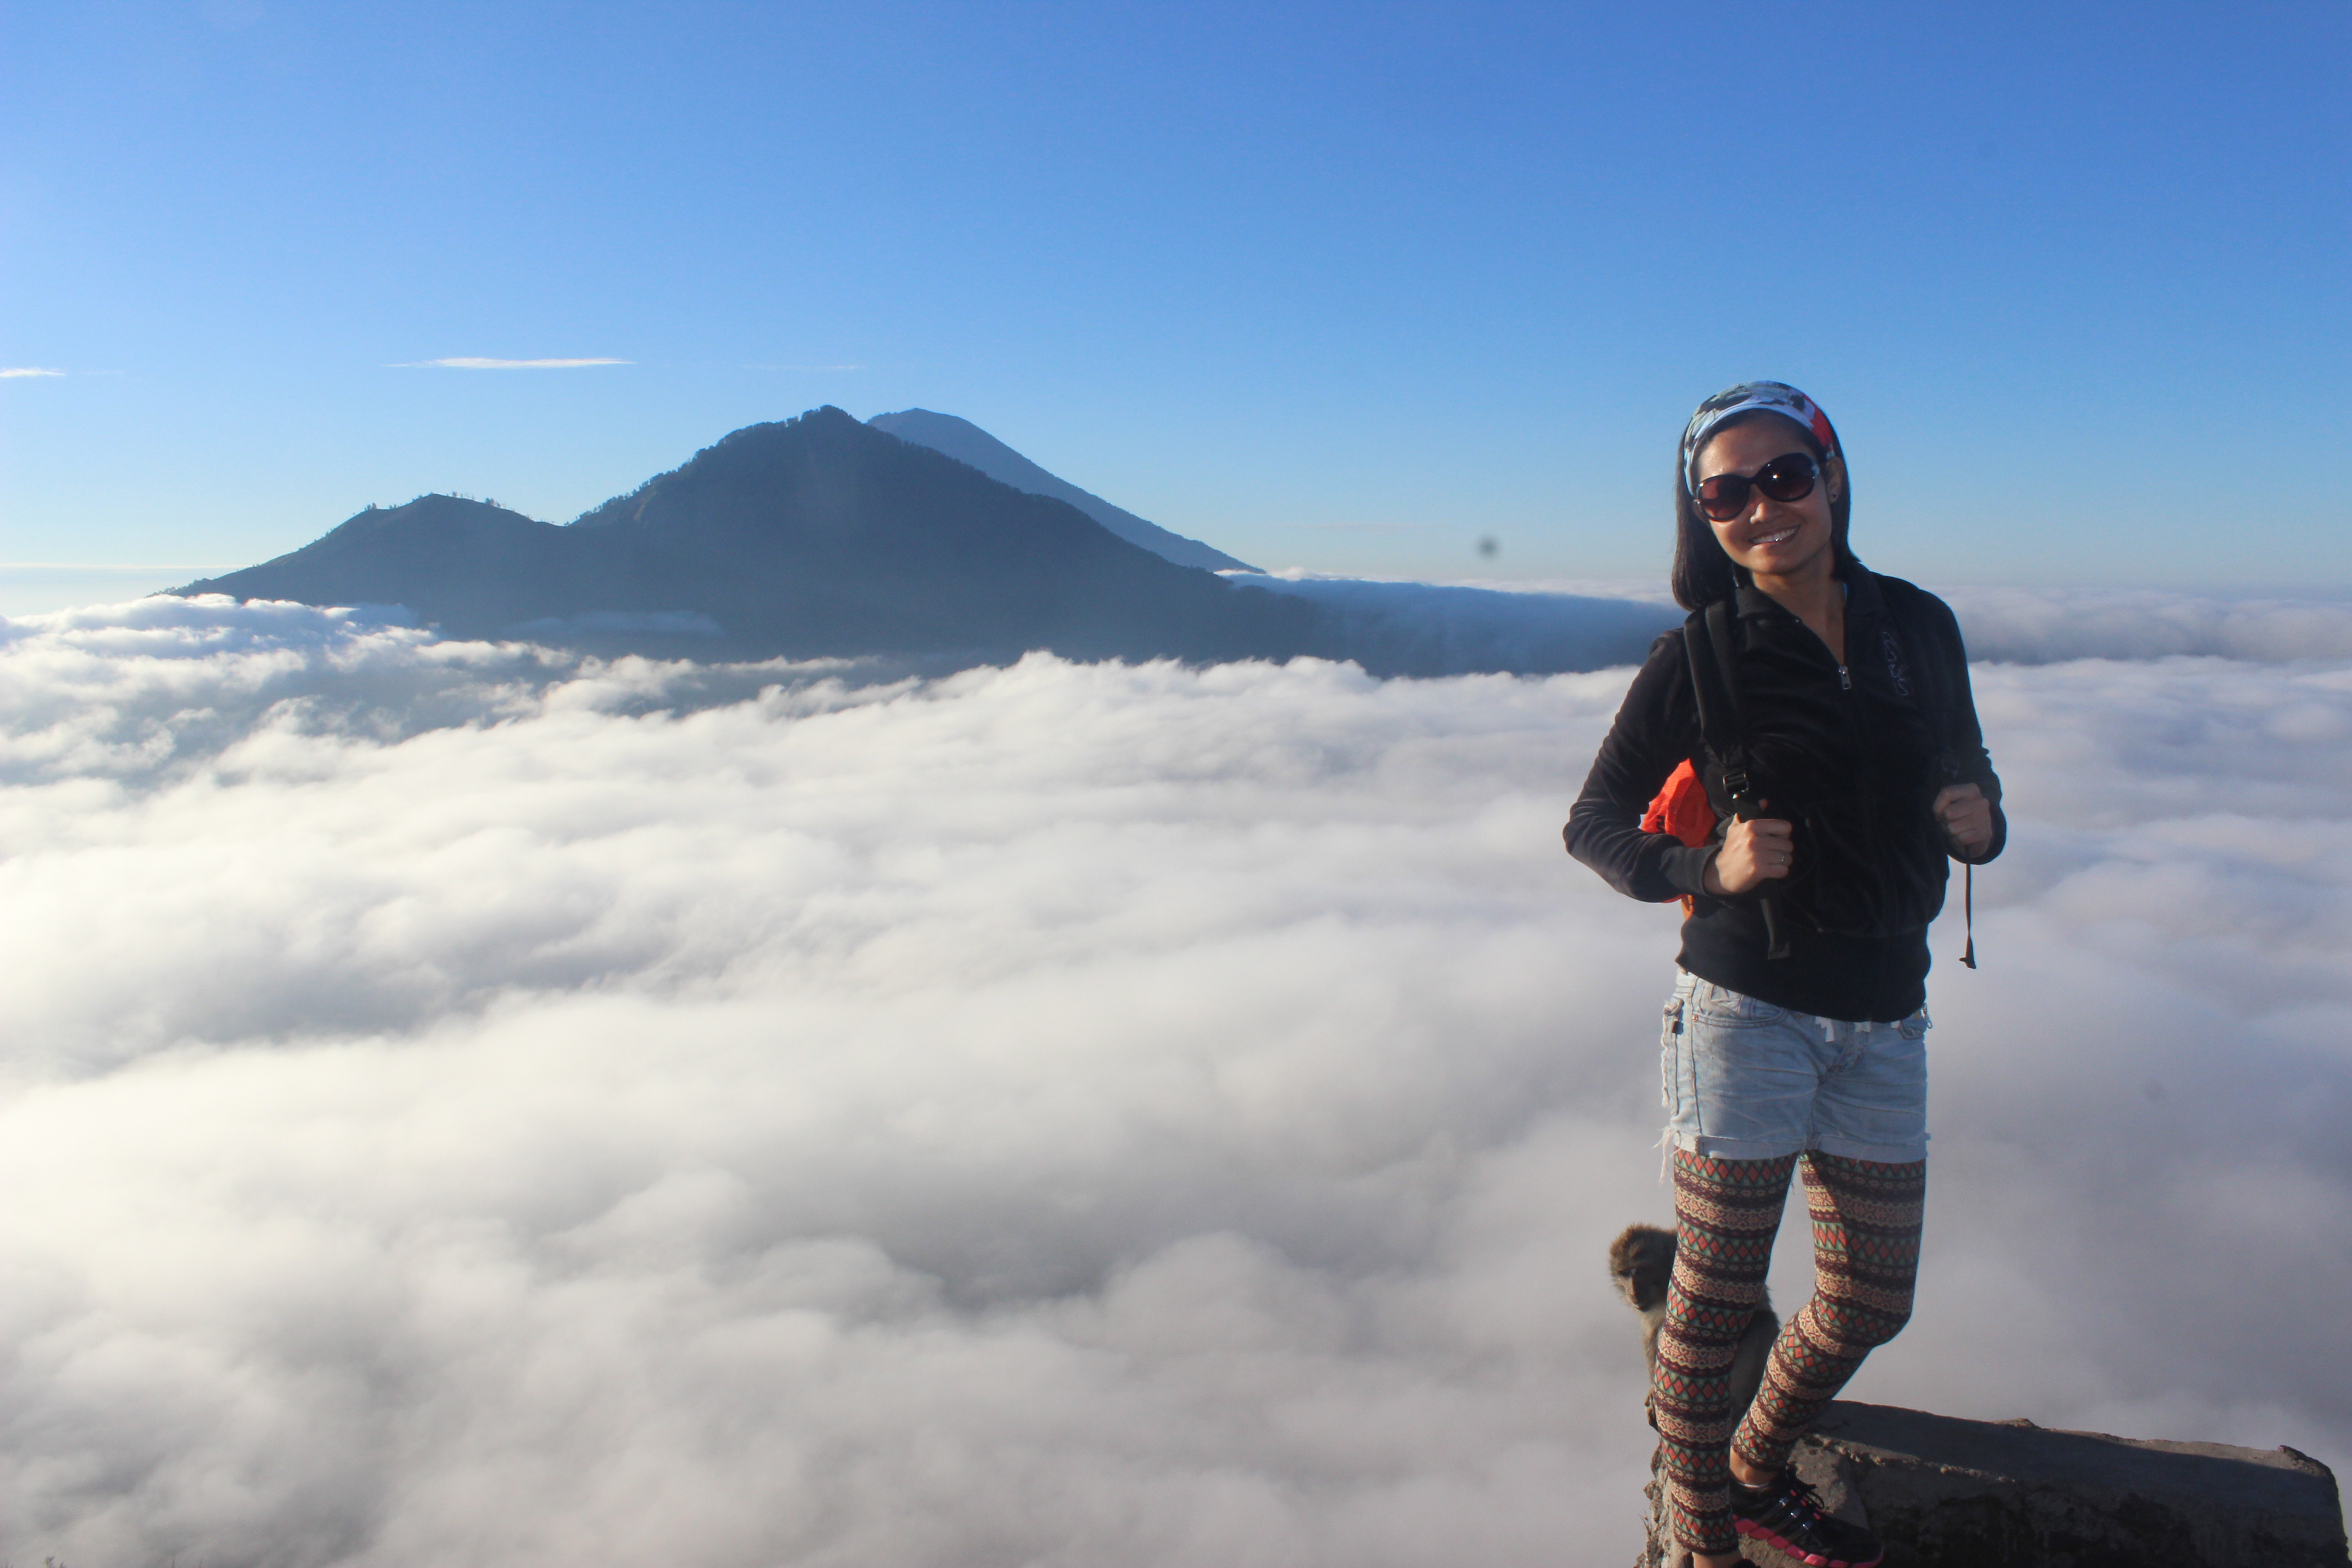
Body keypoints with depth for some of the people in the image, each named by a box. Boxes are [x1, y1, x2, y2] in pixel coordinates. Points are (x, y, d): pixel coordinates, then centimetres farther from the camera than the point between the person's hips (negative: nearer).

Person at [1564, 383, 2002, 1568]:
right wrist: (1708, 869, -21)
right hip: (1748, 1011, -5)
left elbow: (1965, 772, 18)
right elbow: (1593, 826, -3)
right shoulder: (1699, 659, -8)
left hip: (1883, 1022, 5)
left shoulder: (1919, 627, 4)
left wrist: (1981, 822, -6)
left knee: (1869, 1304, 16)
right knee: (1714, 1306, 2)